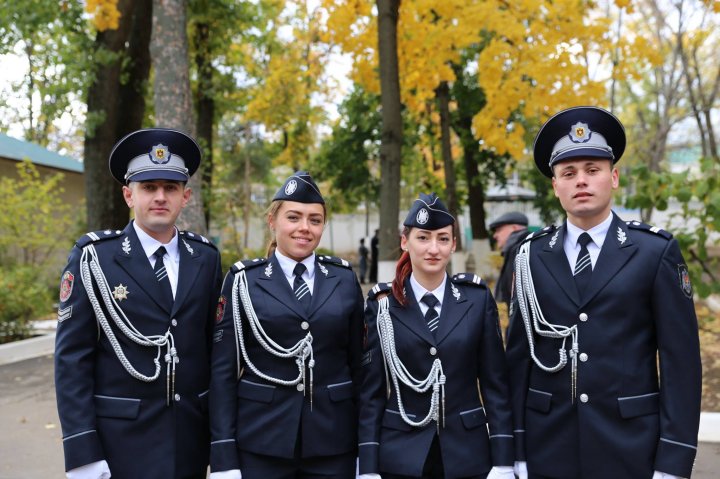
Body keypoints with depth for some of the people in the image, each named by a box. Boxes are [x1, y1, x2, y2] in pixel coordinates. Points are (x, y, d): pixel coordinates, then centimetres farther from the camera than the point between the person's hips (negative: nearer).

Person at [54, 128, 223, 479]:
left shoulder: (206, 258, 3)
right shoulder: (93, 258, -7)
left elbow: (215, 344, 6)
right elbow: (71, 358, -8)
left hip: (192, 439, 3)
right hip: (120, 440, -3)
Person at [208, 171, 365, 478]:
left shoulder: (345, 279, 5)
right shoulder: (243, 281, -1)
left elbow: (359, 363, 7)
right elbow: (223, 370, -3)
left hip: (333, 441, 2)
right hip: (260, 442, -1)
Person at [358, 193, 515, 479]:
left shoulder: (478, 298, -1)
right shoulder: (384, 305, -2)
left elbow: (495, 383, -1)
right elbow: (372, 390, -1)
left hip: (467, 454, 1)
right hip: (401, 455, 0)